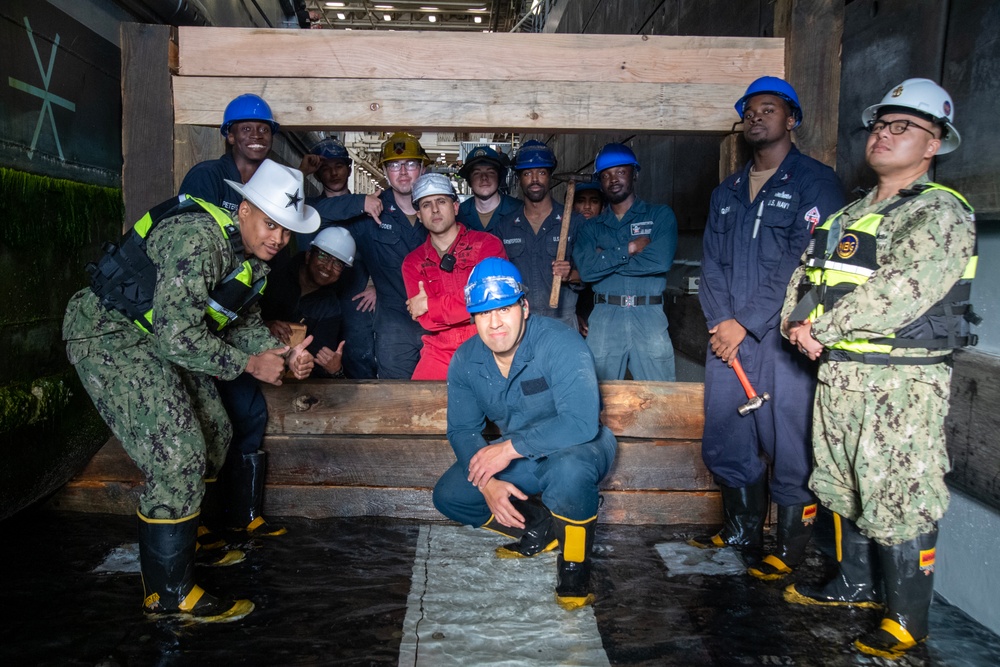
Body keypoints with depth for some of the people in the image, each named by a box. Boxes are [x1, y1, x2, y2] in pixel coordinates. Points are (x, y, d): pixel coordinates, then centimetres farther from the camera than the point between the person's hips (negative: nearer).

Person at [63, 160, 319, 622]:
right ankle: (170, 593, -2)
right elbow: (179, 337, -33)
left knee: (213, 435, 16)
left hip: (165, 337, 10)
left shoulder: (252, 256, 3)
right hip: (110, 332, -10)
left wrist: (283, 354, -6)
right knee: (179, 454, -16)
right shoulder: (198, 239, -28)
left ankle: (178, 539, 37)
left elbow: (244, 323, 12)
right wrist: (249, 364, -23)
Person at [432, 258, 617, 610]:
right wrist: (488, 483, -21)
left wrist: (510, 447, -34)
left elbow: (581, 423, -37)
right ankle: (542, 528, 0)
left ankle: (575, 564, -13)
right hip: (518, 458, 6)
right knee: (448, 495, -8)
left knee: (568, 468, -40)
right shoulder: (465, 362, -9)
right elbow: (462, 430, -3)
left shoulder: (560, 344, -28)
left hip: (578, 450, -6)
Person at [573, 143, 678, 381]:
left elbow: (661, 261, -10)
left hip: (649, 318, -1)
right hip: (604, 319, 2)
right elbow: (586, 269, -5)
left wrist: (605, 260, -4)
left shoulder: (660, 215, 7)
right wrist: (629, 248, -8)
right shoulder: (591, 227, 13)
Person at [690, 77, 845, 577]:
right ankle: (741, 531, 31)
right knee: (724, 444, 12)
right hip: (727, 337, 6)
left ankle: (790, 548, 17)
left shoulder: (815, 182, -2)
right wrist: (719, 322, -4)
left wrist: (746, 325, -13)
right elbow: (712, 262, 12)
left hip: (783, 337, -6)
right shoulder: (727, 192, 19)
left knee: (789, 447, -1)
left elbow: (802, 265, -11)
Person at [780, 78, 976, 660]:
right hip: (838, 373, 8)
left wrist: (822, 328, -18)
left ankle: (907, 620, 13)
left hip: (902, 383, -8)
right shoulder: (852, 213, 18)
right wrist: (798, 323, -4)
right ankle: (855, 584, 36)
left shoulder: (942, 213, -9)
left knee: (899, 501, -3)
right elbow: (805, 276, 16)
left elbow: (901, 290, -23)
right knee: (843, 487, 18)